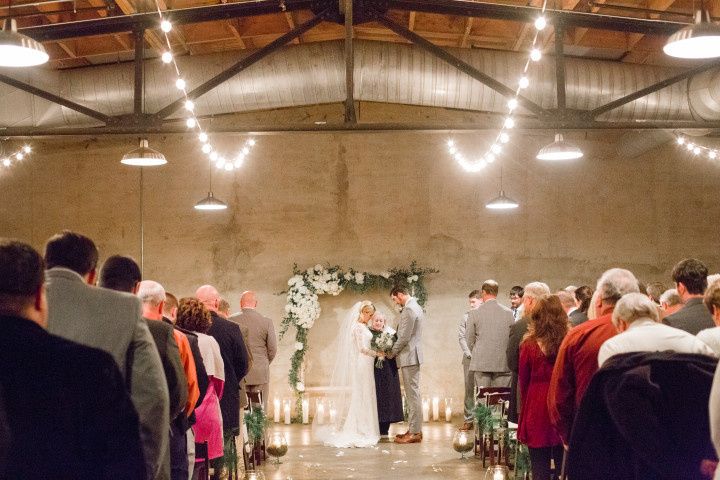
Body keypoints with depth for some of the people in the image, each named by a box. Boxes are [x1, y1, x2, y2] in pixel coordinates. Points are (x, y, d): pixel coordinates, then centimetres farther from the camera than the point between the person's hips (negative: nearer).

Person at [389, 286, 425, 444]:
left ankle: (415, 432, -4)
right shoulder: (415, 307, 17)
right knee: (413, 394, 13)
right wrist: (395, 351, 15)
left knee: (413, 394, -7)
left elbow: (404, 337, -19)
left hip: (409, 356, -10)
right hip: (413, 356, 10)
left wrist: (392, 353, -6)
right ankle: (414, 429, 18)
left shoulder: (409, 309, -16)